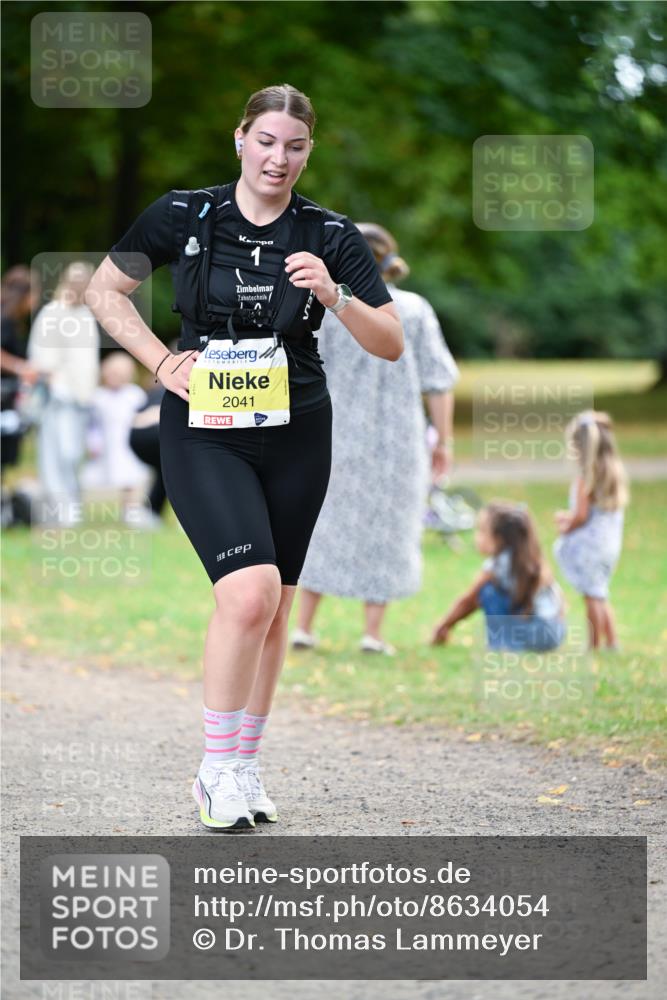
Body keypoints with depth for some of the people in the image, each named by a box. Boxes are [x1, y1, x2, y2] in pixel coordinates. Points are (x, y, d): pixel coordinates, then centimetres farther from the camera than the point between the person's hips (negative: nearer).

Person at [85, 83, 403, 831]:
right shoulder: (183, 216, -3)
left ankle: (244, 768, 24)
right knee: (250, 591, -21)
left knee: (272, 608, 9)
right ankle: (217, 769, -9)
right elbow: (105, 289, 9)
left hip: (296, 438, 3)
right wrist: (160, 360, -3)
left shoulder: (331, 237, -1)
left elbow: (391, 345, -3)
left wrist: (334, 297, -20)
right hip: (203, 434, -3)